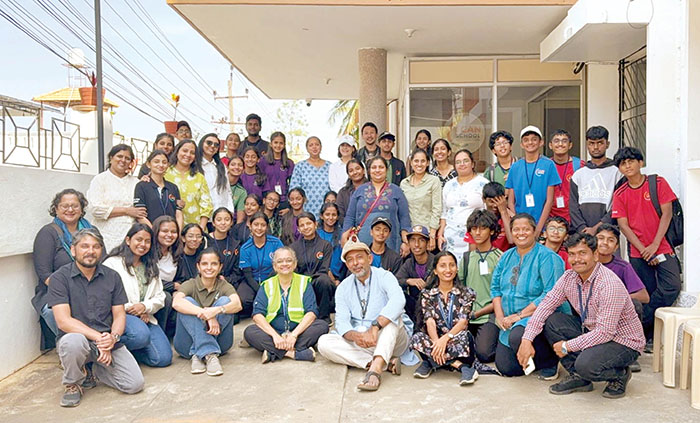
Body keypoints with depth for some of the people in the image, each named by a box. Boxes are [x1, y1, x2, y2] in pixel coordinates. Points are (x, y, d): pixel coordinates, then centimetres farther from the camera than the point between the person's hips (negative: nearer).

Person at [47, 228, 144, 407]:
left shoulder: (112, 276, 6)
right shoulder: (60, 277, -4)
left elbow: (119, 315, 6)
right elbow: (63, 321, -13)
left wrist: (113, 337, -16)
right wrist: (98, 337, -21)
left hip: (108, 343, 3)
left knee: (135, 384, -12)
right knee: (73, 341, -39)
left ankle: (92, 369, 18)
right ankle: (73, 384, -5)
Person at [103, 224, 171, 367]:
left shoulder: (151, 267, 17)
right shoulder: (112, 263, -3)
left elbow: (160, 297, 11)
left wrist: (145, 306, -9)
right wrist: (129, 308, -14)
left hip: (145, 317, 6)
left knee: (164, 358, -11)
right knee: (141, 334, -38)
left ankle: (128, 352, 13)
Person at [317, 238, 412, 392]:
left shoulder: (384, 277, -7)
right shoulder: (343, 288, 7)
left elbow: (398, 301, -29)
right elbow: (341, 322, -6)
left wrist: (374, 328, -41)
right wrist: (355, 336, -30)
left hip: (390, 341, -3)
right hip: (360, 344, 3)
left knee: (392, 317, -31)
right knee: (324, 342, -20)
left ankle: (375, 369, -46)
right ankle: (387, 363, -26)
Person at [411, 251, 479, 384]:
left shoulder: (466, 293, 6)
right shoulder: (427, 294, 9)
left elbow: (463, 322, -7)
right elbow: (430, 322, -6)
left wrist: (445, 338, -25)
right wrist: (436, 342, -26)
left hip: (457, 340, -2)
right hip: (436, 340, 2)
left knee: (463, 336, -36)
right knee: (416, 338, -30)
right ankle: (460, 365, -28)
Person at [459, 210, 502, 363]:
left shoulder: (500, 258, 0)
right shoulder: (466, 258, 14)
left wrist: (476, 313, -10)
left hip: (490, 315, -4)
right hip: (466, 316, 4)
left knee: (484, 353, -22)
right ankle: (473, 340, 11)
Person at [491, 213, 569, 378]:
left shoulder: (547, 257, -11)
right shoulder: (507, 257, 11)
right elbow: (495, 287, 13)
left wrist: (520, 315, -21)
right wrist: (500, 316, -3)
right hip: (511, 321, 7)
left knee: (518, 337, -36)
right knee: (506, 368, -3)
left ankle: (549, 364, -4)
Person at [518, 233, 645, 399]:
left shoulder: (610, 284, -27)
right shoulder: (569, 277, -5)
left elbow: (605, 333, -28)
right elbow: (546, 305, -3)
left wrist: (567, 346, -20)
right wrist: (527, 339, -14)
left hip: (623, 341, -7)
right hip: (591, 331, 7)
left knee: (586, 365, -32)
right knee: (552, 321, -10)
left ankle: (619, 375, 3)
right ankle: (578, 377, 0)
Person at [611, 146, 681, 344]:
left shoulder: (658, 183, 1)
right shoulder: (620, 194, 4)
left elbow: (666, 214, -4)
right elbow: (623, 225, 0)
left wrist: (654, 245, -11)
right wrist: (643, 250, -10)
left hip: (663, 248, -1)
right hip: (638, 253, 1)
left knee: (672, 286, -16)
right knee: (649, 293, 3)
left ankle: (643, 325, -3)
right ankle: (650, 335, 15)